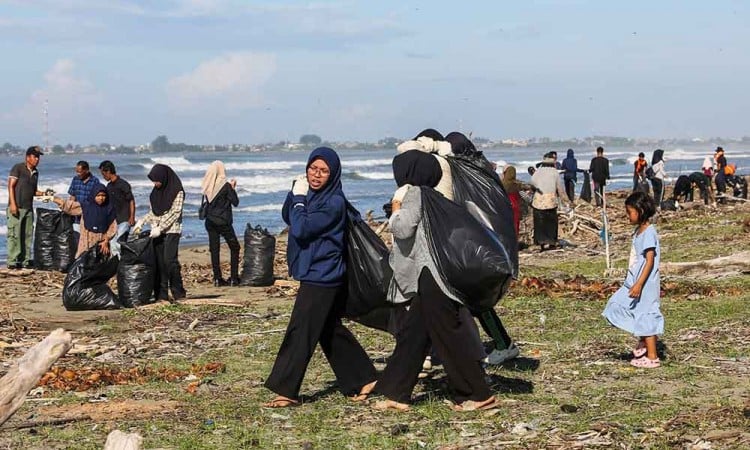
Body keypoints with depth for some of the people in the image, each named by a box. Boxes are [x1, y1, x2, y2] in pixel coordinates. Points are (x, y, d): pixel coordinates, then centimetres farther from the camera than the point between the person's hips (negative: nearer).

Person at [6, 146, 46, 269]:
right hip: (16, 208, -7)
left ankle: (26, 260, 12)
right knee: (14, 235, -7)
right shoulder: (18, 168, -5)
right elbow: (11, 186, -9)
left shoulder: (35, 172, 16)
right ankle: (12, 261, -5)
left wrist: (43, 193, 0)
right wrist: (13, 204, -17)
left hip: (28, 208, 7)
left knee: (28, 235, 7)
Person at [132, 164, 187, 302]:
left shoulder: (177, 192, -6)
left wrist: (160, 228, -16)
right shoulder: (155, 192, 15)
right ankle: (161, 294, 1)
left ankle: (178, 292, -7)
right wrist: (141, 222, 5)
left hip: (171, 230, -6)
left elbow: (175, 213, -11)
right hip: (156, 232, 6)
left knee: (170, 260, -15)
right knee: (158, 262, -1)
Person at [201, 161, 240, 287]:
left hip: (210, 221, 5)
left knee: (214, 250, 8)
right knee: (234, 248, 8)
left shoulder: (207, 186, 1)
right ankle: (234, 278, 2)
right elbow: (235, 202, -8)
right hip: (223, 222, -5)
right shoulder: (225, 186, -14)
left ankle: (217, 279, 6)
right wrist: (233, 188, 4)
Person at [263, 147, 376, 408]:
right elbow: (287, 217, 9)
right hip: (313, 273, 9)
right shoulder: (311, 195, 10)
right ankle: (363, 379, 23)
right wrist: (296, 193, -4)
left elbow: (301, 229, -22)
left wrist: (299, 198, -11)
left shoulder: (333, 202, -17)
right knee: (331, 331, 15)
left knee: (300, 331, -7)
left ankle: (286, 391, -3)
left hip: (322, 277, -9)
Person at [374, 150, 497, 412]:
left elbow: (402, 228, -20)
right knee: (411, 336, 11)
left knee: (448, 336, -6)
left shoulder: (415, 194, -11)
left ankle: (479, 395, -2)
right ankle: (397, 394, 15)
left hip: (430, 276, -10)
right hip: (424, 279, 10)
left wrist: (396, 208, -5)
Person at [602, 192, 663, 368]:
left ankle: (652, 357, 8)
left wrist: (639, 284, -26)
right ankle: (643, 341, 22)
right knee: (617, 307, 12)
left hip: (645, 284, -9)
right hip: (634, 281, 9)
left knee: (645, 317, -2)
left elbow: (650, 261, -22)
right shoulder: (638, 231, 11)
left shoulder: (648, 232, -17)